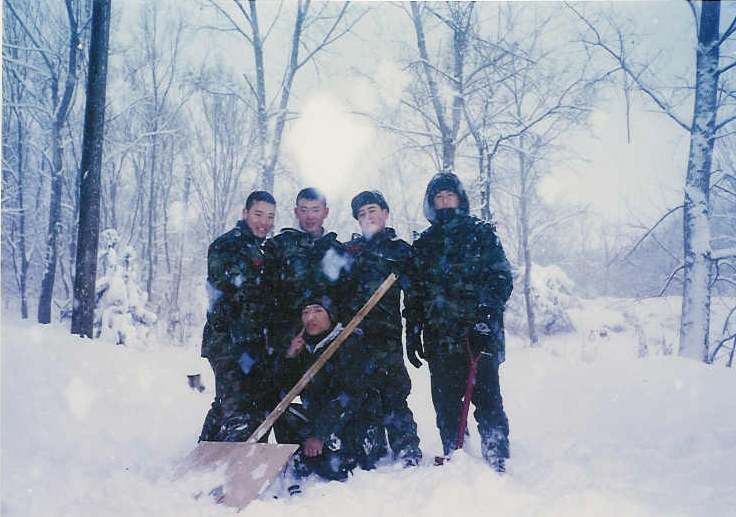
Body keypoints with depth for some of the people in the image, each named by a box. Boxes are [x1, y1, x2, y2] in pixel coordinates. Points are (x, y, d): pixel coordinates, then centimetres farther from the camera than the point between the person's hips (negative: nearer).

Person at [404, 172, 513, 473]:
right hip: (440, 340, 3)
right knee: (446, 406, 5)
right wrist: (413, 332, 10)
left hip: (480, 336, -3)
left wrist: (486, 313, -17)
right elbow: (414, 293, 18)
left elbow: (502, 277, -1)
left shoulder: (482, 233, 8)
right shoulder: (423, 244, 17)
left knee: (487, 400, -6)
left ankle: (497, 465, 3)